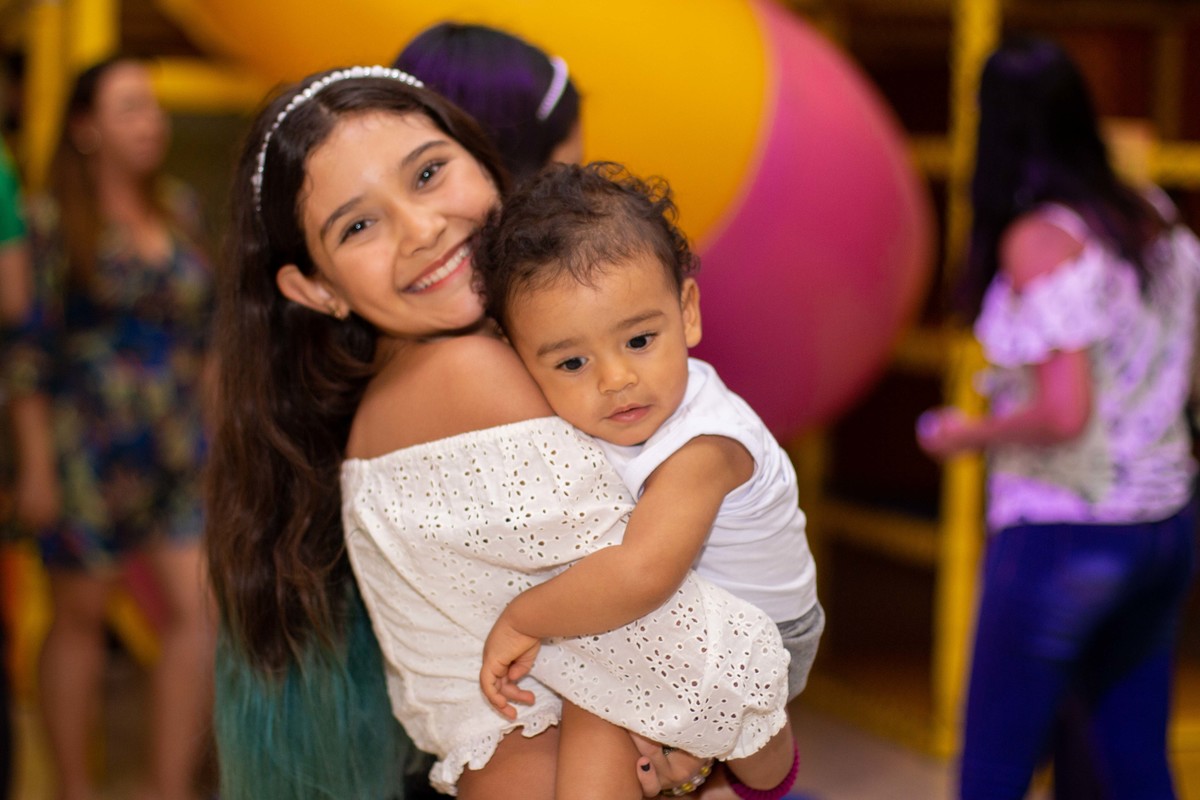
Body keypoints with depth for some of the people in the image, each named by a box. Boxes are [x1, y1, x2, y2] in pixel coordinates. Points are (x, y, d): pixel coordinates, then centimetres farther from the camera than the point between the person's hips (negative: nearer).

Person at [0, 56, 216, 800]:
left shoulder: (181, 210, 11)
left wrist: (214, 432, 14)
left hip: (179, 447, 4)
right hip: (90, 447, -4)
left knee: (200, 608, -7)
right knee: (79, 616, 6)